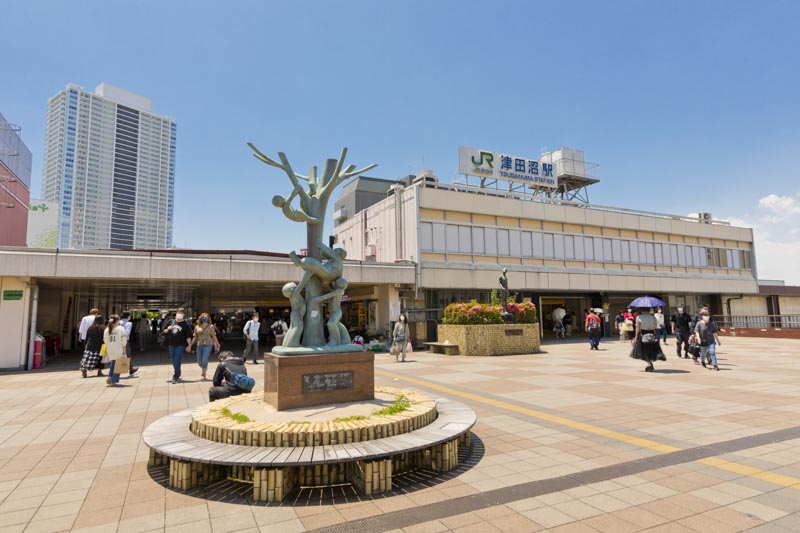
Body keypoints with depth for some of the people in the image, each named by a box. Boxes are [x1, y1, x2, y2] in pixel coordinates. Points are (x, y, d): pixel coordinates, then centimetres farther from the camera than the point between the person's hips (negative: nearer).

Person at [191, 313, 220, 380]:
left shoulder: (211, 326, 4)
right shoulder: (197, 327, 11)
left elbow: (214, 336, 7)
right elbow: (195, 337, 13)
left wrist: (217, 345, 6)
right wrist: (191, 345, 6)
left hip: (208, 345, -3)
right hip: (199, 345, 3)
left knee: (204, 359, -12)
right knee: (199, 361, 5)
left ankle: (203, 375, -3)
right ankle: (203, 369, 35)